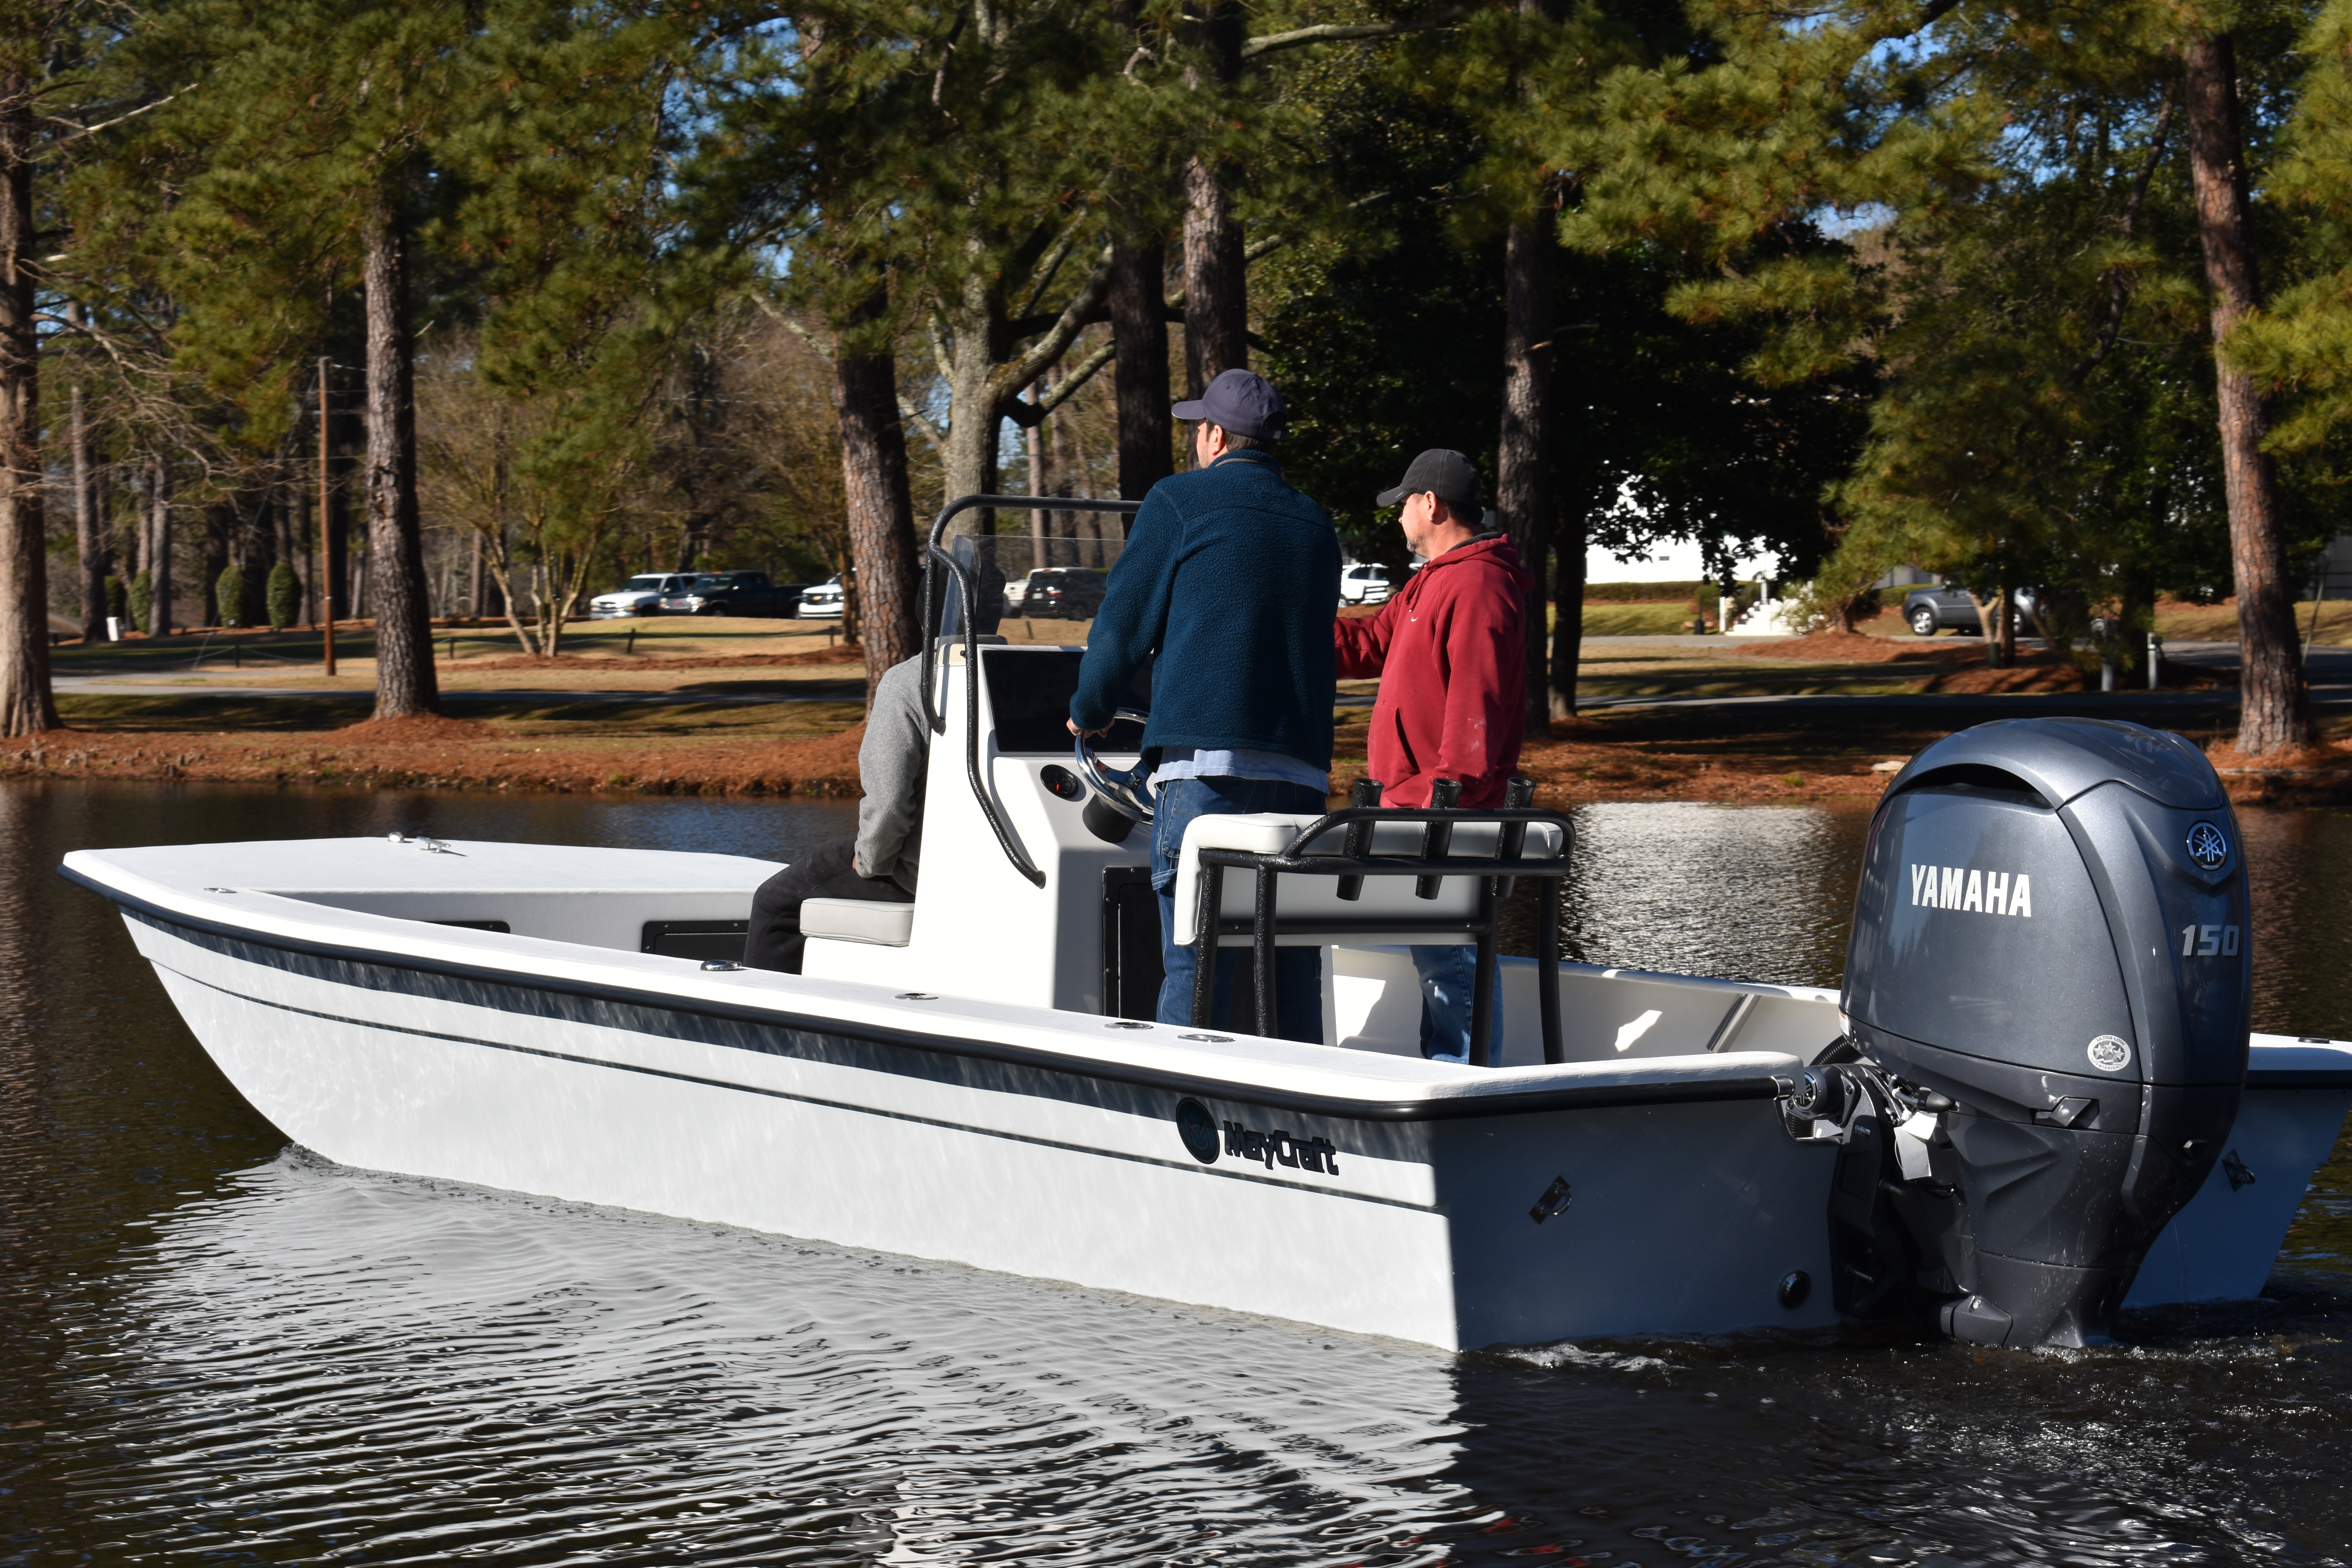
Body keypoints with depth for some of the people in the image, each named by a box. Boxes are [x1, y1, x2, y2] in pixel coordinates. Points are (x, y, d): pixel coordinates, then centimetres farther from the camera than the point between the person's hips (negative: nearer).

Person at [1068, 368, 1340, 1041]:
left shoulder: (1181, 501, 3)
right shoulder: (1316, 526, 19)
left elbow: (1124, 623, 3)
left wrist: (1088, 711, 20)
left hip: (1208, 758, -5)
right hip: (1302, 768, 5)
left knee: (1195, 966, -7)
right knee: (1293, 973, 8)